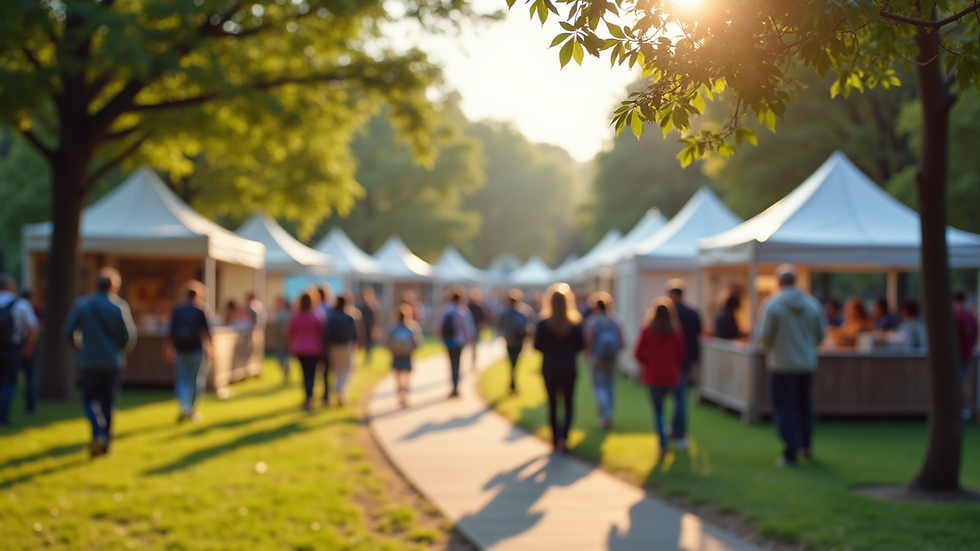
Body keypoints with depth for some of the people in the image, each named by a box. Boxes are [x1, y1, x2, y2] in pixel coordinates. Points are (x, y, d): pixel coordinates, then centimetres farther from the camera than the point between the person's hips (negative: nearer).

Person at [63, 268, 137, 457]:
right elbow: (129, 336, -7)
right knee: (108, 402, 10)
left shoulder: (81, 304, -3)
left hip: (89, 362, 0)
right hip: (113, 363, 0)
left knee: (90, 400, 13)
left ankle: (98, 434, -11)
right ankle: (105, 445, 14)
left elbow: (68, 332, -2)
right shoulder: (119, 306, -7)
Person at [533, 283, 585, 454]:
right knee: (569, 405, 8)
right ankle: (564, 435, -14)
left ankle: (556, 439, 17)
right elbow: (581, 345, 1)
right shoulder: (574, 324, -6)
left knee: (553, 404, 13)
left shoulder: (544, 324, -9)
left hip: (549, 369, 0)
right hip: (569, 369, 0)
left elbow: (537, 345, -5)